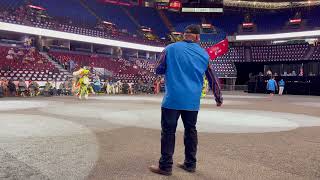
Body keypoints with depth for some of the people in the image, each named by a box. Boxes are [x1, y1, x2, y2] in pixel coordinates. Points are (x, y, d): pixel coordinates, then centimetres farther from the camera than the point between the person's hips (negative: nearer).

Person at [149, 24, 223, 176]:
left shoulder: (171, 48, 0)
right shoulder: (204, 54, 8)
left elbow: (159, 70, 3)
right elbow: (213, 79, 13)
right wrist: (218, 98, 24)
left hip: (172, 98, -3)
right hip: (192, 101, 3)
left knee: (168, 132, 4)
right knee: (190, 131, 15)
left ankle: (165, 166, 10)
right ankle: (190, 164, 25)